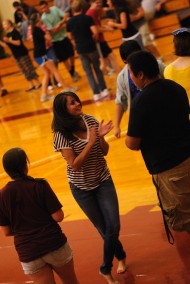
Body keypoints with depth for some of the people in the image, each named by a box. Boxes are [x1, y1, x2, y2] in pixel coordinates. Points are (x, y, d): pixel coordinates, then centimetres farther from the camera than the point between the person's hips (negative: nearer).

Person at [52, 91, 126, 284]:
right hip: (82, 187, -2)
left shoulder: (90, 121, -8)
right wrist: (91, 142, -29)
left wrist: (101, 137, -22)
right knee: (104, 229, 10)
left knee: (113, 226, -8)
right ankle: (120, 256, 38)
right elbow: (74, 165, -24)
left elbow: (104, 152, -2)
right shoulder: (61, 134, -20)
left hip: (103, 181, 2)